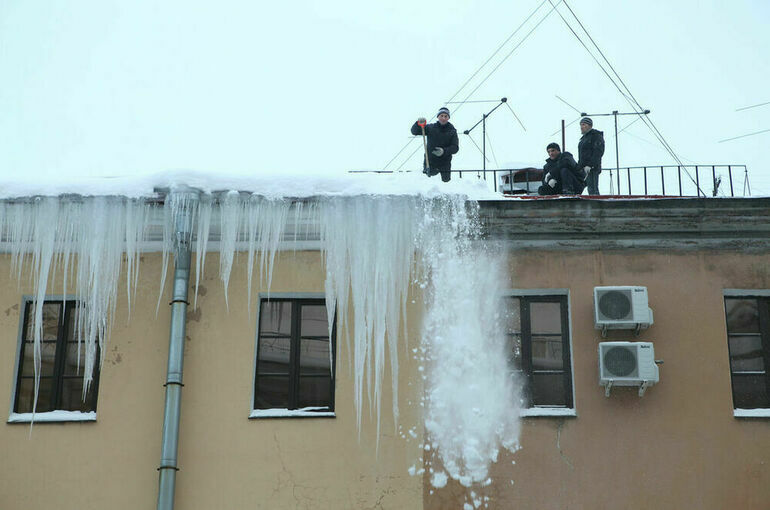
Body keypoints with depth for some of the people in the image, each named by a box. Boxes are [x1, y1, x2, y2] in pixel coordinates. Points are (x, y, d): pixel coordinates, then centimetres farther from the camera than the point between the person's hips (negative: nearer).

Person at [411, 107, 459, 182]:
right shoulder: (430, 128, -3)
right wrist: (418, 124, -28)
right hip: (430, 161, -1)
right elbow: (414, 131, -7)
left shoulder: (452, 131, -2)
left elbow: (455, 148, -9)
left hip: (445, 163, 1)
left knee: (446, 180, 8)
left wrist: (444, 151, -28)